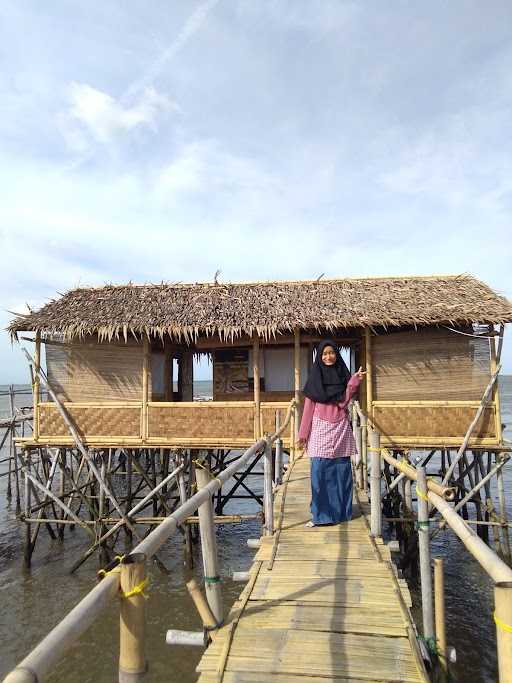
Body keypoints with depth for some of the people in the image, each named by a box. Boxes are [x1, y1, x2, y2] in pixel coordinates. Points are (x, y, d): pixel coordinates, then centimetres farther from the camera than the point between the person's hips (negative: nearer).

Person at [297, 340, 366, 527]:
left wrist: (354, 381, -16)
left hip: (340, 427, 1)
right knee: (320, 470, -4)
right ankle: (320, 514, 6)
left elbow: (343, 401, -6)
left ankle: (341, 511, 19)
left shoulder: (343, 375, 6)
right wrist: (303, 433, 1)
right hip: (321, 427, -1)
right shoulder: (315, 376, 4)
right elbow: (309, 406, 3)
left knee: (341, 469, 5)